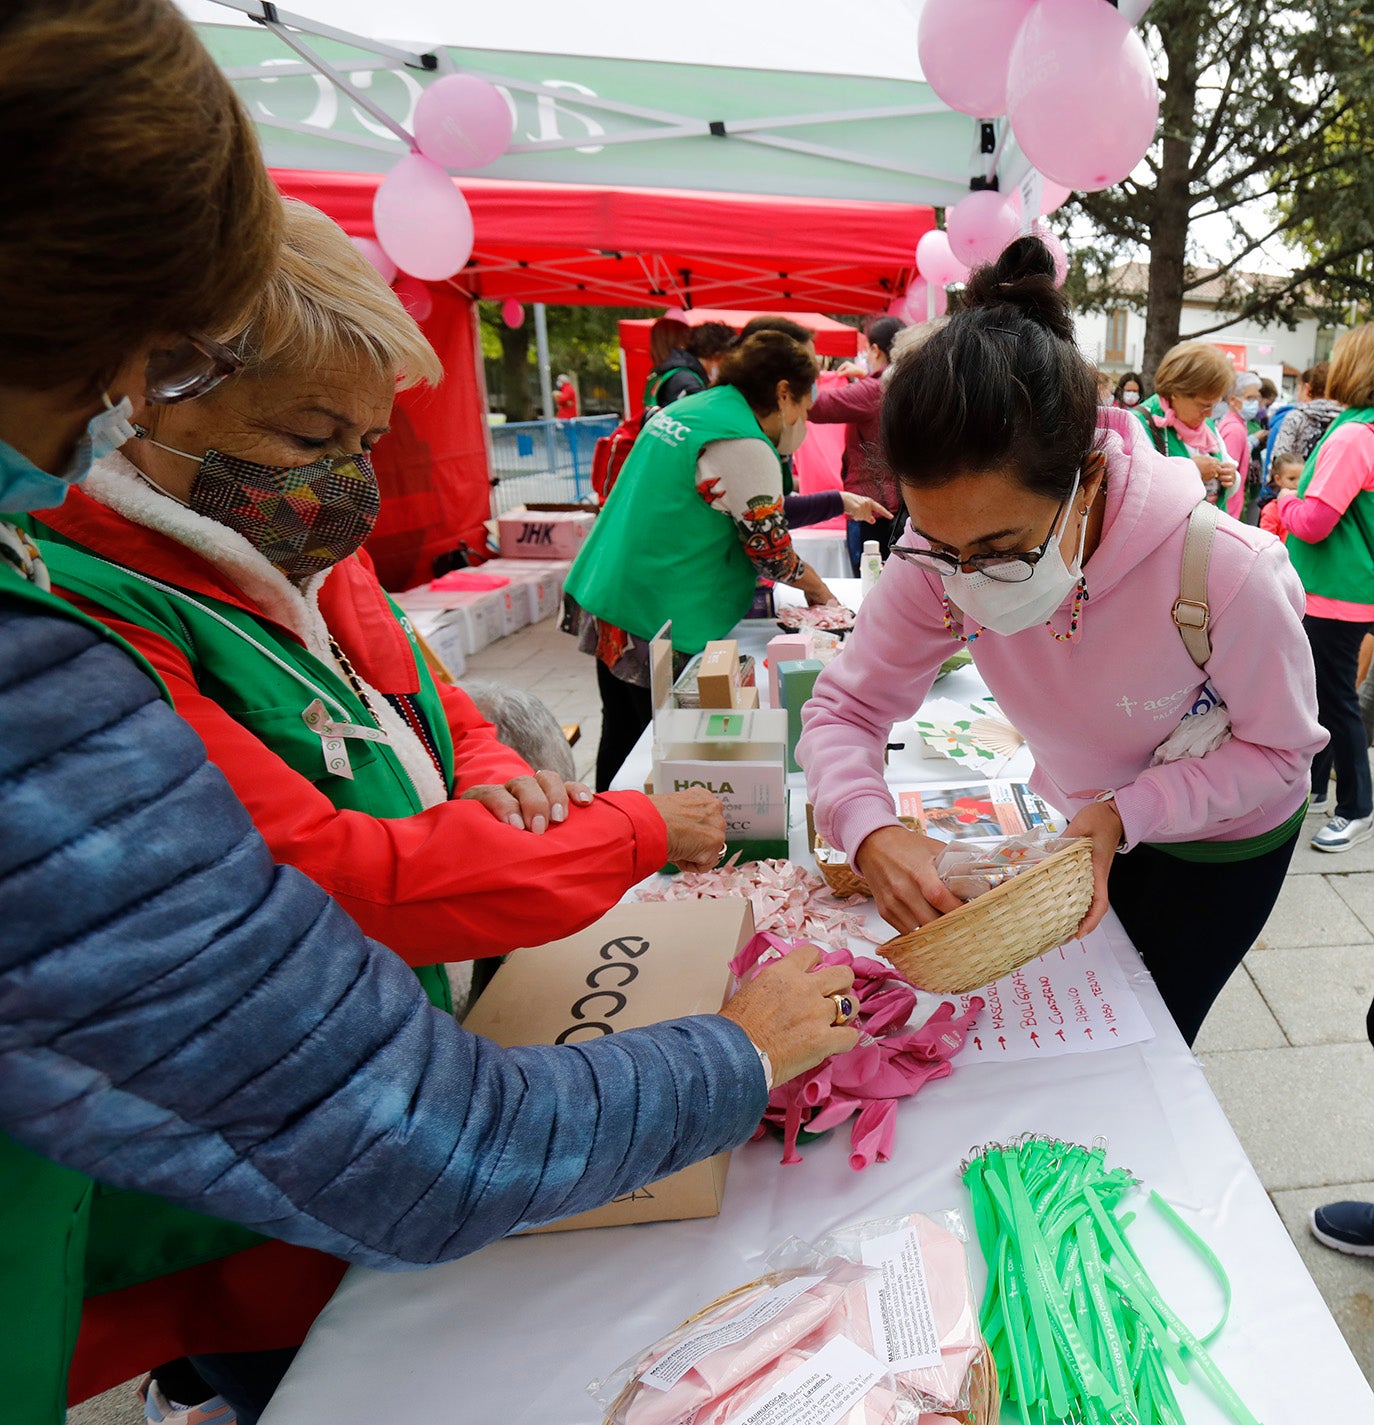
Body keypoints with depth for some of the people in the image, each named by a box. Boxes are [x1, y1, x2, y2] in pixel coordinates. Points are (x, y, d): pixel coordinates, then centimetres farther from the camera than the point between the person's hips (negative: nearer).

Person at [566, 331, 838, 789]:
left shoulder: (680, 409, 14)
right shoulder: (745, 448, -15)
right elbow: (772, 551, -8)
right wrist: (817, 588, 11)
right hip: (661, 625, -9)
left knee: (621, 742, 18)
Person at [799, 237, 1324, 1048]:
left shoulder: (1224, 572, -37)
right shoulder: (941, 561, -29)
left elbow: (1280, 747, -20)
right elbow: (845, 707, -23)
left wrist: (1125, 815, -35)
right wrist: (870, 833, -42)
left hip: (1224, 841, -3)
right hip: (1087, 821, 3)